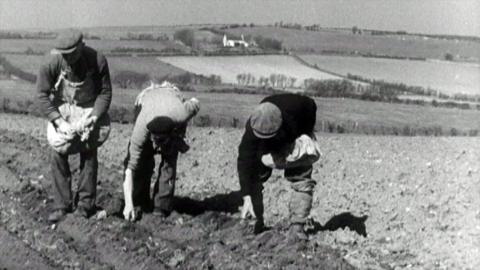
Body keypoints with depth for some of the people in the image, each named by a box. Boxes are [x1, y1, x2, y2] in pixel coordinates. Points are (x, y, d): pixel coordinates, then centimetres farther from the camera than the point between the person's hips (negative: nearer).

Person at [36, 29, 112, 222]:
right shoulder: (53, 63, -25)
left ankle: (85, 203, 6)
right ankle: (62, 204, 4)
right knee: (58, 153, -6)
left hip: (89, 108, 0)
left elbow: (105, 93, -13)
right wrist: (59, 122, -23)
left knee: (89, 153, -6)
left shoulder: (98, 61, -25)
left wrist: (91, 118, -24)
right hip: (62, 108, 1)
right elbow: (42, 95, -16)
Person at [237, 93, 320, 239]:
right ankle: (255, 222, 3)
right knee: (254, 180, -11)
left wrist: (306, 133, -20)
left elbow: (311, 106, -14)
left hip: (296, 141, 0)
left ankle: (297, 225, -3)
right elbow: (245, 162, -38)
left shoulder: (293, 106, -40)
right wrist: (247, 197, -42)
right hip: (267, 149, 0)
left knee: (303, 181, -10)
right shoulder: (252, 129, -39)